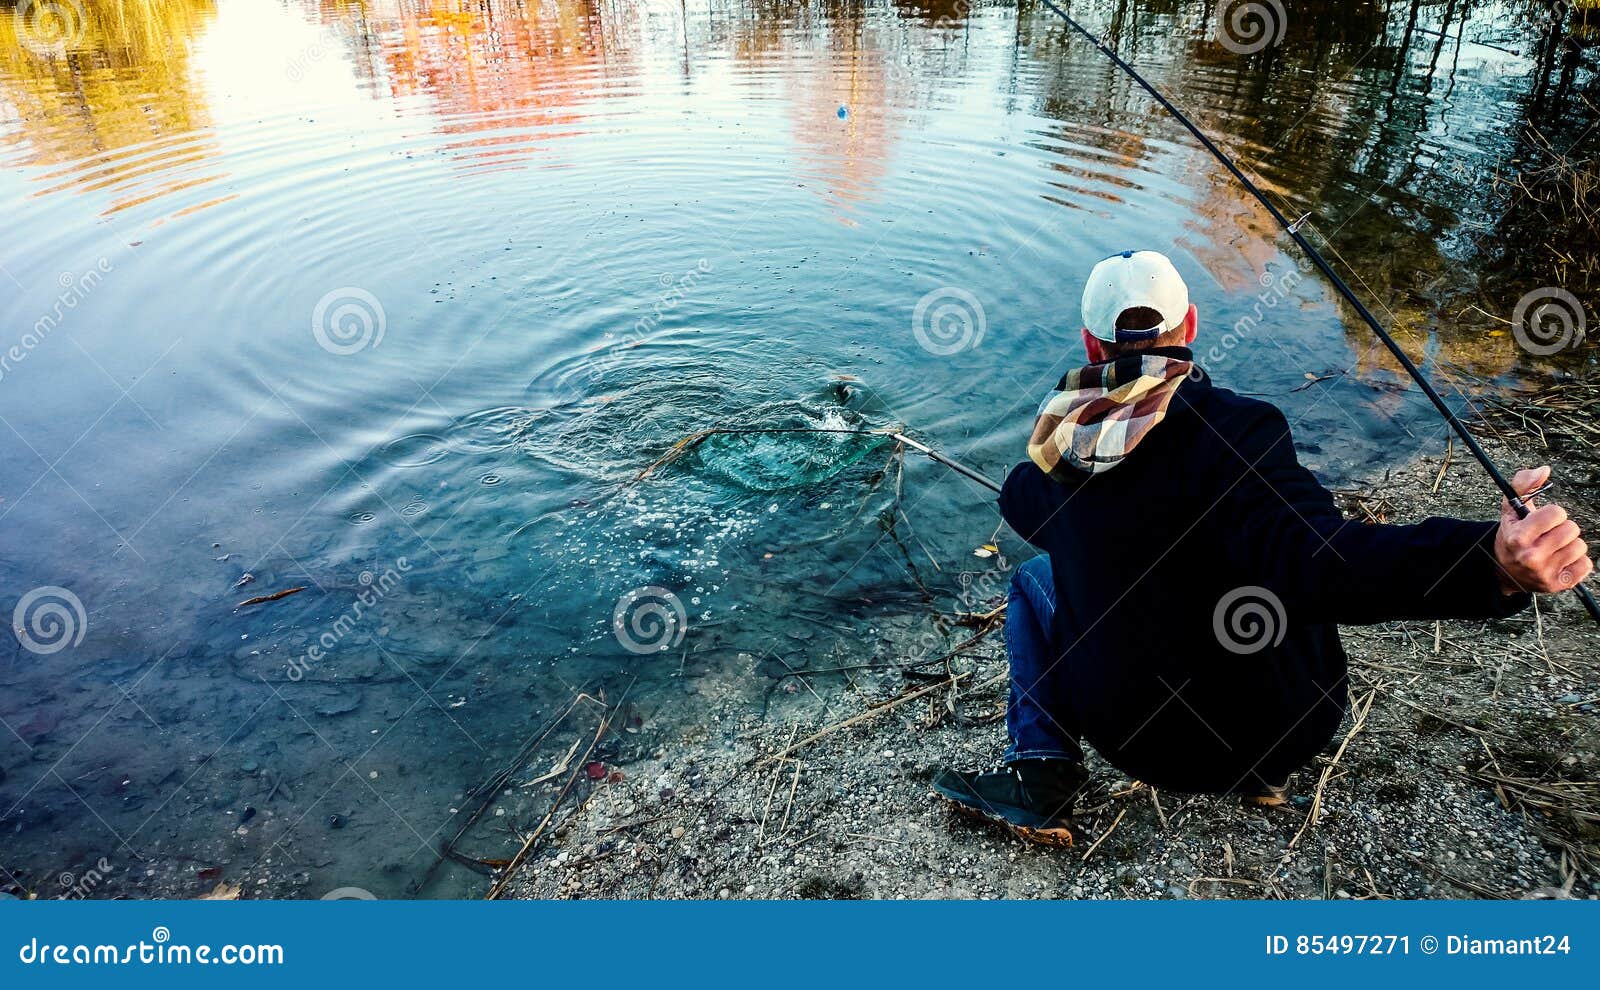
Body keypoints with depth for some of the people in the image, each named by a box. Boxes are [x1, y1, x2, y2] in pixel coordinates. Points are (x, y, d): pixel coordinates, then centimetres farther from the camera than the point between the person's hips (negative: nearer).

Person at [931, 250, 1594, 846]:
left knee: (1036, 578, 24)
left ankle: (1042, 776, 11)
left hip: (1129, 739, 1)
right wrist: (1491, 564, -45)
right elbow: (1315, 566, -37)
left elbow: (1023, 499, 15)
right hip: (1274, 730, 0)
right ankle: (1260, 769, 31)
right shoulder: (1232, 428, -23)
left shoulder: (1060, 448, -8)